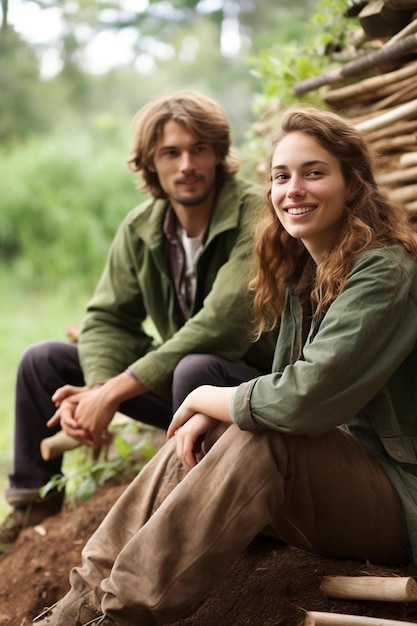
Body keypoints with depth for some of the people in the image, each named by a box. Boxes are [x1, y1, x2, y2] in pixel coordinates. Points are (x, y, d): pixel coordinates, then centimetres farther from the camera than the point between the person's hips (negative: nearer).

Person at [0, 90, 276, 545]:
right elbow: (108, 319, -1)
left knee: (196, 369, -40)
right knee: (42, 360, 1)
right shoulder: (141, 228, -2)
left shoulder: (255, 216, -23)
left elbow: (222, 324, -33)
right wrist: (97, 387, -25)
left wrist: (114, 392, -30)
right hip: (176, 371, 7)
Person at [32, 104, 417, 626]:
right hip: (335, 470, 8)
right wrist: (209, 415, -13)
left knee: (262, 442, -28)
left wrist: (209, 398, -12)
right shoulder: (302, 274, 7)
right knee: (198, 436, -5)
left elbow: (306, 399, -29)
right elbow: (285, 397, 7)